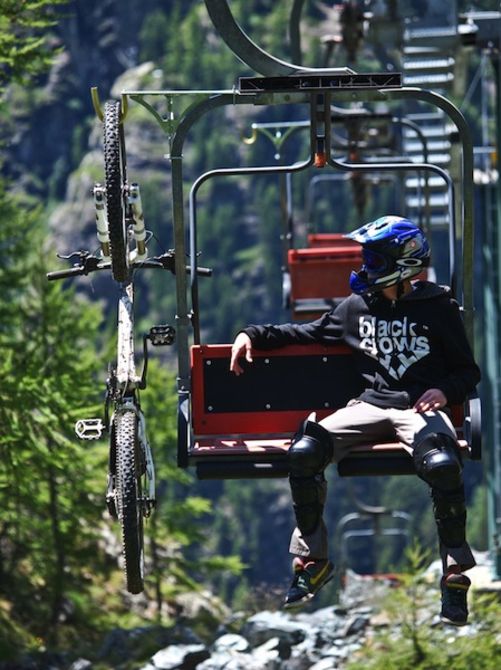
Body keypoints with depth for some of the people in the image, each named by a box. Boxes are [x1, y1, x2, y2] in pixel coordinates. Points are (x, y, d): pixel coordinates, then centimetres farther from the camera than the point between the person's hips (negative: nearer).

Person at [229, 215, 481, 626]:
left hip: (421, 407, -4)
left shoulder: (439, 309, 3)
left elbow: (468, 372, 7)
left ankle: (457, 574, -23)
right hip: (371, 405, 4)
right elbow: (310, 333, 24)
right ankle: (312, 560, -6)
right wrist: (254, 336, 13)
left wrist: (445, 391, -15)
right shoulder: (358, 307, 12)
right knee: (304, 451, -20)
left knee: (442, 464, -37)